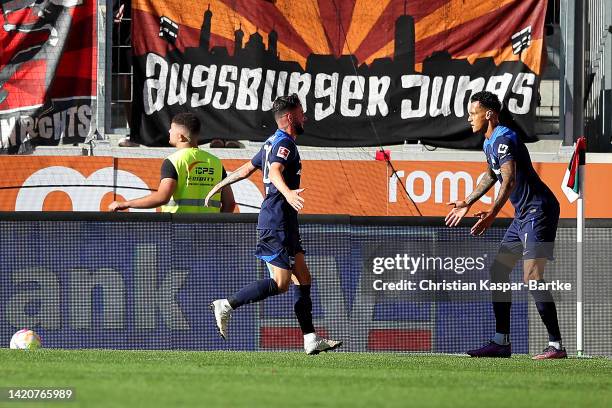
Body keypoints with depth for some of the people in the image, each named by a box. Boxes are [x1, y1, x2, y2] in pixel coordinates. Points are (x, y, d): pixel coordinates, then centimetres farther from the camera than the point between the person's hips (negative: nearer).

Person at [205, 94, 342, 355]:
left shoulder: (273, 143, 18)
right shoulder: (285, 143, -13)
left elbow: (246, 169, 27)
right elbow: (275, 171, -32)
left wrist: (218, 187, 38)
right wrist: (287, 193, -51)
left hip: (284, 223, 11)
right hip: (277, 222, -11)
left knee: (302, 278, 8)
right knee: (280, 283, -12)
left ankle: (311, 340, 6)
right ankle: (226, 306, -8)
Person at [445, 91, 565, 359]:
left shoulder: (503, 140, -18)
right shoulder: (489, 143, 15)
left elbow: (510, 180, -31)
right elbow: (492, 175, 33)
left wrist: (492, 214, -41)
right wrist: (467, 203, 37)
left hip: (538, 211, -11)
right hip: (523, 215, 11)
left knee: (532, 278, -17)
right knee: (498, 271, 10)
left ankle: (556, 345, -17)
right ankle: (501, 342, 13)